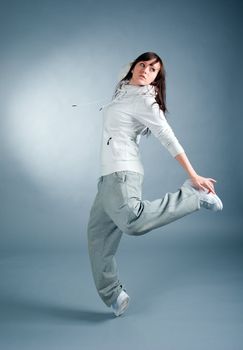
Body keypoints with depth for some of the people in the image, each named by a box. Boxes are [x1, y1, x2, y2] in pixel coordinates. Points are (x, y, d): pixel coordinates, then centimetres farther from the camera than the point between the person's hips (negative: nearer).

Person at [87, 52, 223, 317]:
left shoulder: (144, 99, -6)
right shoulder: (122, 89, 19)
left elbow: (168, 138, -12)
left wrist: (193, 175, -15)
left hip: (122, 171, -8)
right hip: (108, 175, 8)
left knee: (132, 221, -37)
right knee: (97, 235, 8)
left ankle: (193, 195, -20)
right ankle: (114, 296, 18)